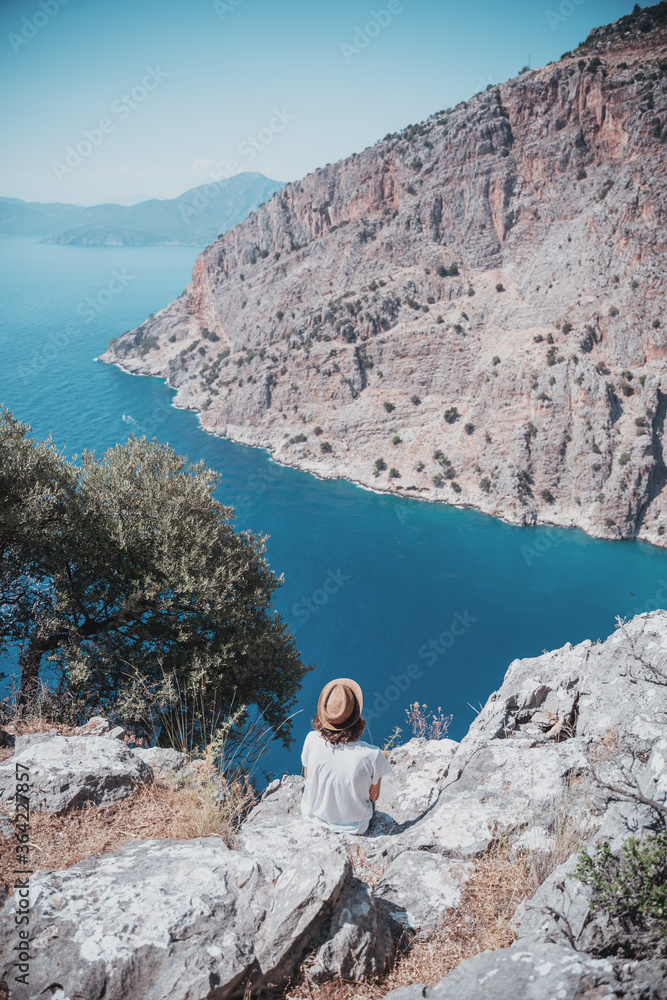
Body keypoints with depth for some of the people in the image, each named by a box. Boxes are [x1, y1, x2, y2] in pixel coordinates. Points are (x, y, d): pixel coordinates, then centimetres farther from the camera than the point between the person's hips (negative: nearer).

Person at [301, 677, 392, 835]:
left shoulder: (312, 740, -27)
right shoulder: (372, 755, -33)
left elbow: (308, 778, -7)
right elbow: (374, 795, -13)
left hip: (313, 815, 2)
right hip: (353, 826, -1)